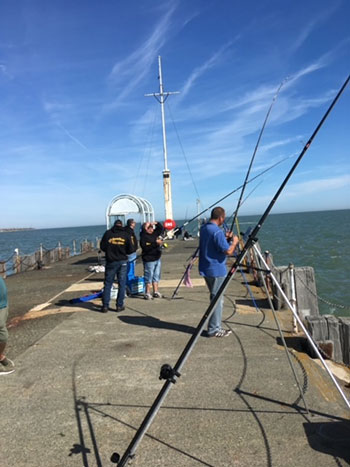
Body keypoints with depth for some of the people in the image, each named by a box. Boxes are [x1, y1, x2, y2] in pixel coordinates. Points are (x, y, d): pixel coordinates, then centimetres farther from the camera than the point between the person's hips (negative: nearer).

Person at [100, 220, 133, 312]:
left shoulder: (108, 233, -2)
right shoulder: (126, 234, -1)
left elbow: (102, 247, -1)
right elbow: (130, 250, -1)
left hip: (110, 262, 0)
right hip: (122, 261, 0)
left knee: (108, 284, 8)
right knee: (122, 284, 8)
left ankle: (105, 306, 8)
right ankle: (120, 305, 10)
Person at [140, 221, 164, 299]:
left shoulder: (154, 233, 9)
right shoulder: (143, 237, -15)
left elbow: (161, 229, 22)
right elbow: (146, 247, -26)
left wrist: (156, 223, 4)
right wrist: (156, 243, -25)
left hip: (157, 258, 8)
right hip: (149, 260, -8)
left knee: (156, 276, 13)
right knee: (149, 277, -2)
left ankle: (156, 292, 22)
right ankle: (147, 293, 7)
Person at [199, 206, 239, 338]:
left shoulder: (203, 228, 9)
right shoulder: (217, 232, -20)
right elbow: (228, 251, -22)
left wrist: (225, 238, 14)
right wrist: (234, 242, -4)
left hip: (206, 269, 9)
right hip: (216, 270, -9)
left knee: (215, 298, 18)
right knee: (217, 299, 0)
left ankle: (214, 326, 25)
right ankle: (214, 330, 8)